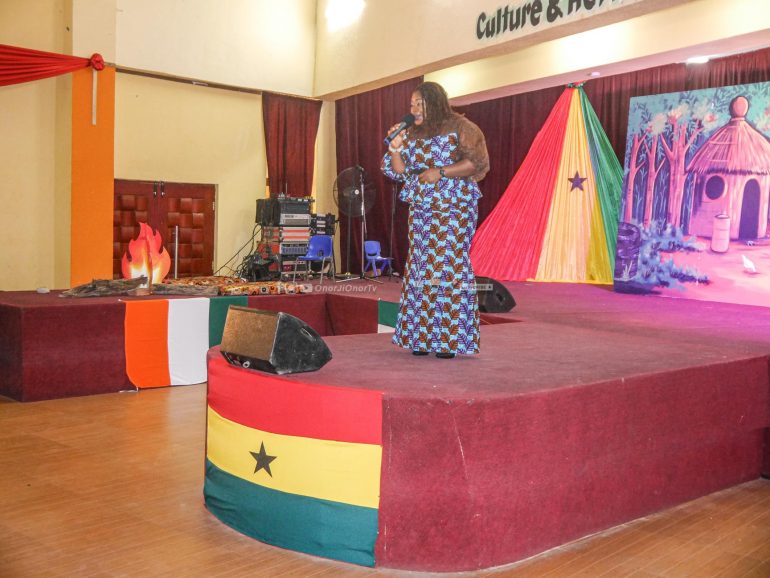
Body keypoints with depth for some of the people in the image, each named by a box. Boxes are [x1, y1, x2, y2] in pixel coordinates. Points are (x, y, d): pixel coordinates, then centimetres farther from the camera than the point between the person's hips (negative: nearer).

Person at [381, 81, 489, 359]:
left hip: (453, 208, -5)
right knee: (421, 267, 2)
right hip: (421, 209, 6)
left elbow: (478, 162, -11)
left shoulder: (459, 127, -3)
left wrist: (440, 173, -17)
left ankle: (451, 338, -3)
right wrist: (396, 149, -5)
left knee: (449, 265, -9)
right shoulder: (411, 133, 13)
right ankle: (423, 337, 8)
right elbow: (399, 172, 13)